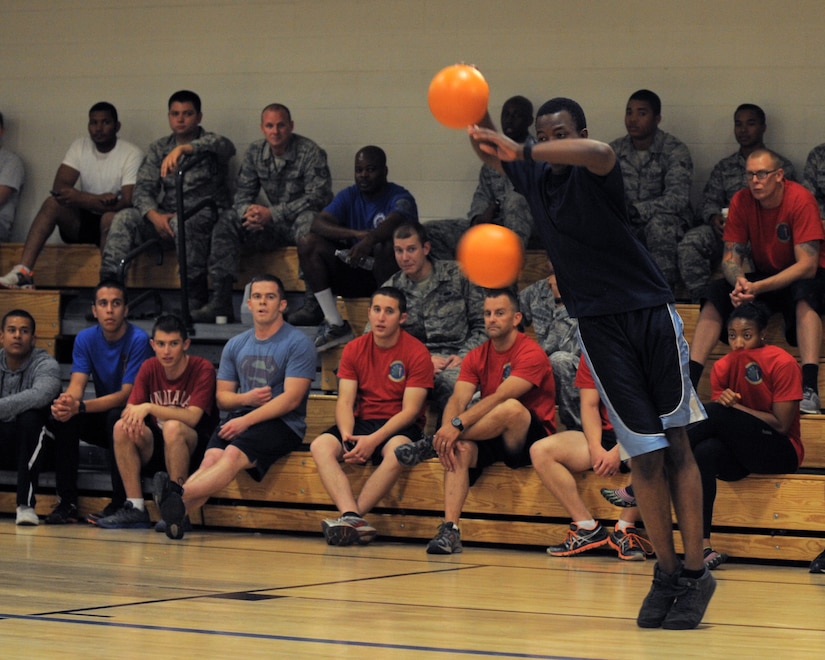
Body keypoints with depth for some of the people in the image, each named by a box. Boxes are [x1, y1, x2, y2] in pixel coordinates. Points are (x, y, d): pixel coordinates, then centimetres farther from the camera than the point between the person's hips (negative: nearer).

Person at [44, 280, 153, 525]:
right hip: (102, 417, 5)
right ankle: (66, 502, -16)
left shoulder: (138, 340, -18)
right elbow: (77, 384, -11)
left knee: (116, 417, -36)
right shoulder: (86, 339, -2)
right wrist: (67, 402, -38)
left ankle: (120, 502, -26)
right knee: (61, 418, -21)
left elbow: (126, 394, -23)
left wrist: (80, 406, -38)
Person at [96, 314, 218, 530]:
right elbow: (129, 409, -3)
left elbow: (192, 417, -23)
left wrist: (149, 408, -30)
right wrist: (133, 418, -28)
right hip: (156, 446, 5)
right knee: (122, 428, -21)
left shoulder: (202, 369, -12)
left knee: (172, 427, -36)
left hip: (196, 446, -5)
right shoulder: (149, 368, 3)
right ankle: (135, 509, -19)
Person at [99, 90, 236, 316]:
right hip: (166, 218, 4)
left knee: (182, 222, -38)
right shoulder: (158, 149, 15)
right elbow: (143, 188, 5)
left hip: (207, 218, -4)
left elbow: (225, 146, -24)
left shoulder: (209, 144, 2)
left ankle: (196, 303, -35)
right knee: (124, 219, -20)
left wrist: (183, 149, -41)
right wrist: (154, 215, -18)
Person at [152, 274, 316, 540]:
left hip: (282, 423, -5)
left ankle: (180, 498, -59)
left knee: (234, 454, -34)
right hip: (241, 418, 5)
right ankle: (176, 512, -54)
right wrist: (246, 399, -4)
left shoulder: (298, 344, -1)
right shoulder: (235, 345, 18)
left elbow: (291, 399, -11)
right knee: (211, 457, -28)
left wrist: (245, 421, -18)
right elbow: (222, 396, 20)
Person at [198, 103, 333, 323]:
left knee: (308, 221, -41)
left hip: (301, 220, -6)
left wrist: (272, 213, -26)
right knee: (227, 222, -15)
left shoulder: (310, 152, -11)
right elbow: (242, 194, 7)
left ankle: (314, 304, -41)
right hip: (275, 224, 6)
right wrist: (248, 212, -20)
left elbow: (317, 197, -21)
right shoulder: (255, 152, 6)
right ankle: (220, 301, -22)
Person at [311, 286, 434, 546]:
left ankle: (350, 516, -36)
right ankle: (355, 520, -43)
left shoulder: (417, 353, -7)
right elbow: (345, 401, 0)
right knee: (320, 446, -26)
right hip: (362, 421, 4)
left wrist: (374, 439, -25)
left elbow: (410, 410, -12)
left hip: (400, 427, -4)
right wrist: (346, 435, -21)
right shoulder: (354, 349, 5)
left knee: (397, 452, -39)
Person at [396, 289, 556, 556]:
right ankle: (449, 530, -38)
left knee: (512, 407, -35)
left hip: (531, 440, -5)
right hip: (491, 440, 5)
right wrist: (448, 431, -27)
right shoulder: (476, 357, 8)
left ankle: (430, 444, -23)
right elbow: (458, 400, -5)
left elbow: (500, 398, -24)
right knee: (461, 448, -28)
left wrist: (458, 425, -34)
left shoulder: (531, 353, -12)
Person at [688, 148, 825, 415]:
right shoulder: (741, 201, -9)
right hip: (764, 277, 5)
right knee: (716, 291, -18)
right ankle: (688, 380, -22)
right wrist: (739, 281, -32)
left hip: (802, 278, -5)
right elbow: (731, 256, -7)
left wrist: (758, 288, -38)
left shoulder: (800, 200, -23)